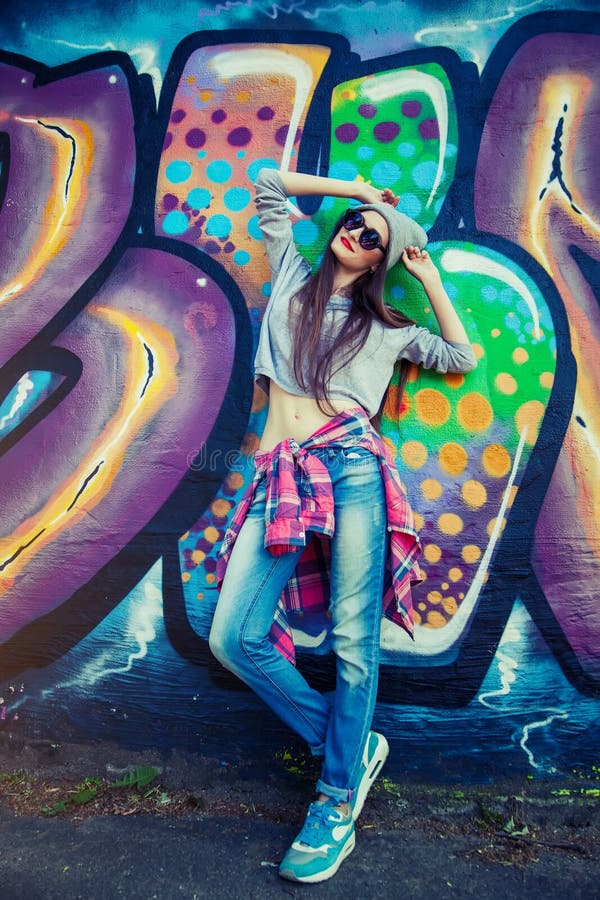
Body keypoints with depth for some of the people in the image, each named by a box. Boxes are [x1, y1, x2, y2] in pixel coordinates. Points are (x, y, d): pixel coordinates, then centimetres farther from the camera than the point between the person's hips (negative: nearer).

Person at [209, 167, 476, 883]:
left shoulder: (386, 328, 20)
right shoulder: (291, 281, 23)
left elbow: (461, 358, 22)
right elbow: (268, 183, 32)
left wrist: (429, 275, 22)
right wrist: (355, 188, 31)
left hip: (352, 469, -1)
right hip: (281, 479, 2)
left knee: (354, 641, -4)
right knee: (234, 639, -8)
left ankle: (338, 801, 15)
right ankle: (353, 748, 11)